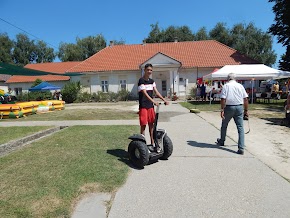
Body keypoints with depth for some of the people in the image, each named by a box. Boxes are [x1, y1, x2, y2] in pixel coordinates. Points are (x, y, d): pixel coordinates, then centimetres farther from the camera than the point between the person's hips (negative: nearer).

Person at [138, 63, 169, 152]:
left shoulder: (152, 81, 12)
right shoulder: (141, 81, -10)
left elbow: (156, 92, 10)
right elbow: (145, 93, -20)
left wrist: (164, 100, 0)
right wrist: (154, 101, -31)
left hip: (151, 106, 7)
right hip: (143, 106, -6)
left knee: (151, 125, 10)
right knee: (143, 125, -1)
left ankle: (152, 144, 20)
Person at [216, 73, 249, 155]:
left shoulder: (226, 86, -2)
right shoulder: (240, 86, 7)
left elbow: (223, 99, -12)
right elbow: (245, 99, 5)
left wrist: (222, 110, -11)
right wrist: (246, 110, 10)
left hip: (229, 107, -2)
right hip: (239, 107, 2)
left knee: (224, 125, 18)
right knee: (240, 128, 2)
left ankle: (221, 141, 35)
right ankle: (241, 148, -2)